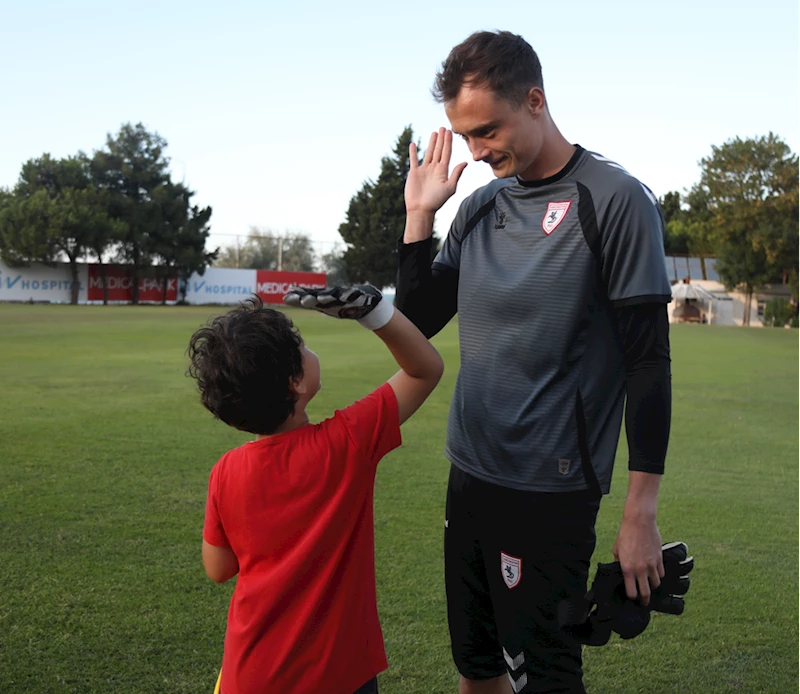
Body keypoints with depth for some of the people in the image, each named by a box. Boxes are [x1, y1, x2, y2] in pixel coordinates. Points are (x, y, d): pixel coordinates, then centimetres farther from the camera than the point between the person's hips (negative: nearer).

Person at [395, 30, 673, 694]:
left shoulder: (615, 201, -10)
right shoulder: (480, 207, 8)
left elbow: (648, 362, -11)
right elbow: (417, 324, 11)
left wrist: (641, 513, -12)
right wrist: (419, 215, 0)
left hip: (550, 490, -6)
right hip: (469, 475, 6)